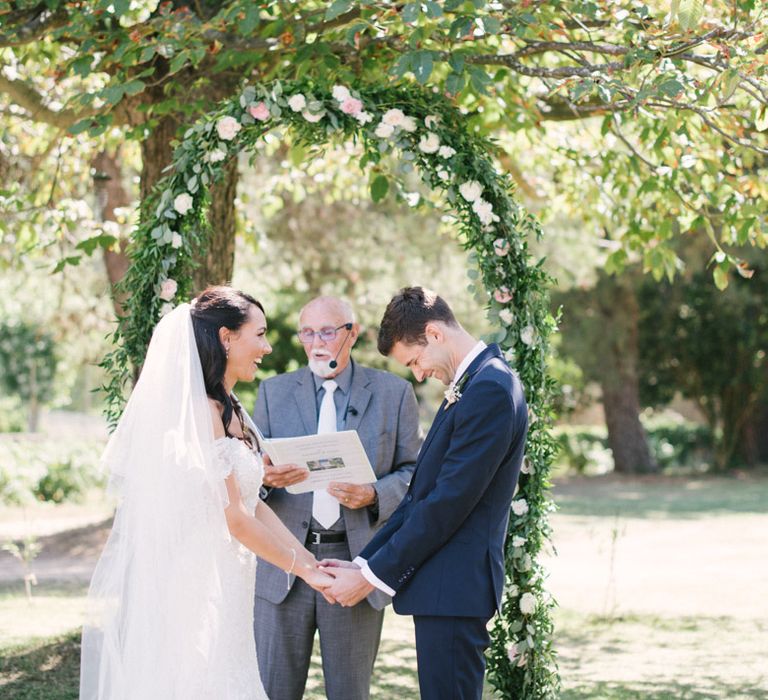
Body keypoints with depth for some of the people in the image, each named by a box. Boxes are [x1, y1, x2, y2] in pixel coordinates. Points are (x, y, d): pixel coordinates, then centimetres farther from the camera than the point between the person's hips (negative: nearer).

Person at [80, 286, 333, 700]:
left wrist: (314, 563, 9)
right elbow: (234, 519, -16)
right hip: (196, 585, -9)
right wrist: (305, 570, -7)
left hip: (221, 592, 9)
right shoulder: (199, 410, -15)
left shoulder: (227, 411, 15)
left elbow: (254, 507, 14)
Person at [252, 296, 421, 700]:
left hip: (356, 561, -1)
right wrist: (264, 477, -18)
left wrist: (374, 496, -16)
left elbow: (412, 472, 4)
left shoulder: (394, 393, 6)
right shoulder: (274, 392, 10)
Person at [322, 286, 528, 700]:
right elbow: (423, 494, 17)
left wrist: (372, 575, -13)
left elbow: (448, 504, -19)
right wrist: (363, 563, 10)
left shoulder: (490, 390, -16)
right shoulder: (471, 385, 16)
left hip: (454, 588, -10)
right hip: (445, 587, 10)